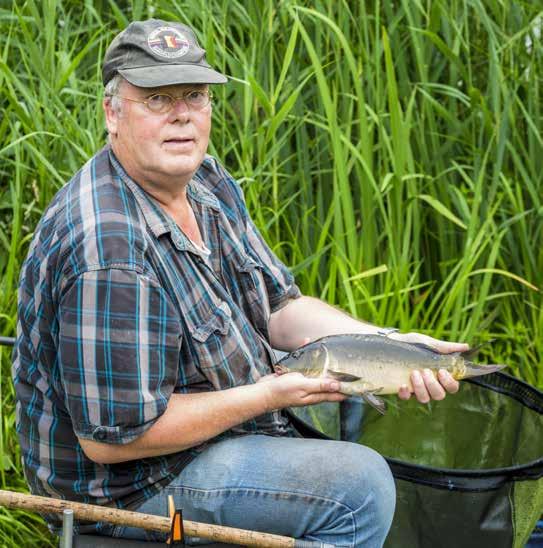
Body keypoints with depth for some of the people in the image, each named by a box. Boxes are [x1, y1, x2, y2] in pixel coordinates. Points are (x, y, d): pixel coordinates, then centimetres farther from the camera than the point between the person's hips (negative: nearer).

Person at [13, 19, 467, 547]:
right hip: (127, 485, -10)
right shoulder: (110, 252, -32)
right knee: (360, 484, -19)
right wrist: (266, 396, -24)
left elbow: (279, 307, 7)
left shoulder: (208, 183, 1)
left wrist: (394, 344, -10)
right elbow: (112, 438, -30)